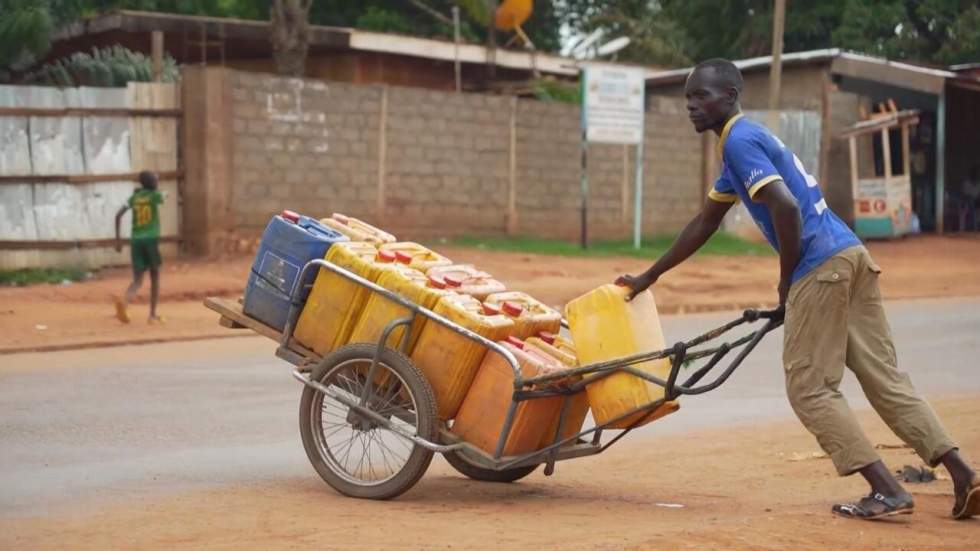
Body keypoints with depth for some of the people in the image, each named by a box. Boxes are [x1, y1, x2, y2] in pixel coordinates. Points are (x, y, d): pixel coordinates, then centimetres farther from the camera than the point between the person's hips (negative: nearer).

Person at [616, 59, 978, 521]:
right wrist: (648, 278, 35)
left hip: (821, 268, -9)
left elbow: (787, 208, -21)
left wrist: (786, 282, -8)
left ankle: (887, 491, -7)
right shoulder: (743, 141, 24)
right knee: (885, 378, 8)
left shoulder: (740, 141, -7)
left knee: (809, 388, -2)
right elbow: (704, 225, 31)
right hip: (852, 256, 9)